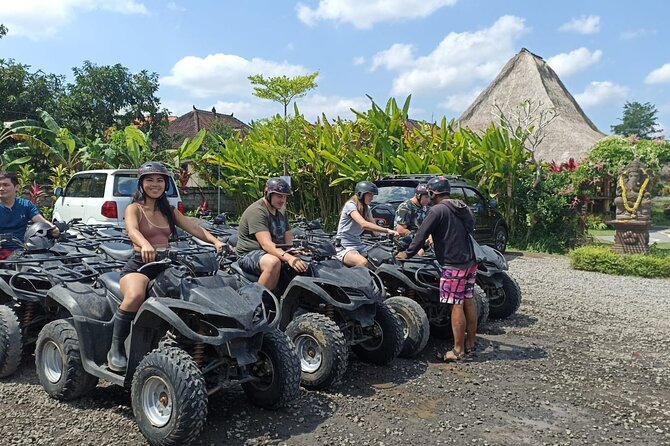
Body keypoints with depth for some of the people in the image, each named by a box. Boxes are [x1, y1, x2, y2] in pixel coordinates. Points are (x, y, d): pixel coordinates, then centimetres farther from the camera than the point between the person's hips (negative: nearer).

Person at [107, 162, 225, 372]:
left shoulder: (169, 211, 20)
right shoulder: (134, 208, 4)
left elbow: (194, 228, 7)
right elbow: (132, 230, -19)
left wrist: (216, 241, -12)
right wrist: (145, 244, -43)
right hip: (139, 265, -4)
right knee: (135, 296, -36)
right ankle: (116, 349, -17)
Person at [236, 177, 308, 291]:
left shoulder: (281, 212, 15)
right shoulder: (257, 211, -14)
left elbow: (289, 240, 7)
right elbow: (266, 243, -27)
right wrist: (288, 258, -41)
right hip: (249, 254, -8)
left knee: (304, 263, -10)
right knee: (273, 262, -39)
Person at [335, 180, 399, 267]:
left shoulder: (366, 208, 14)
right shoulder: (350, 205, -13)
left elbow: (373, 225, 5)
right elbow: (364, 224, -27)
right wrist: (387, 230, -33)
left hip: (358, 244, 9)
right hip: (344, 247, -8)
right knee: (363, 262, -35)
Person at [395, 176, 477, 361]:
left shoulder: (437, 210, -12)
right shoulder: (462, 208, 13)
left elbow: (422, 234, -13)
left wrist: (408, 253, -2)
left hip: (454, 264, -9)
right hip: (470, 262, 9)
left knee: (456, 305, -4)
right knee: (468, 301, 14)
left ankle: (458, 350, 2)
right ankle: (470, 342, 25)